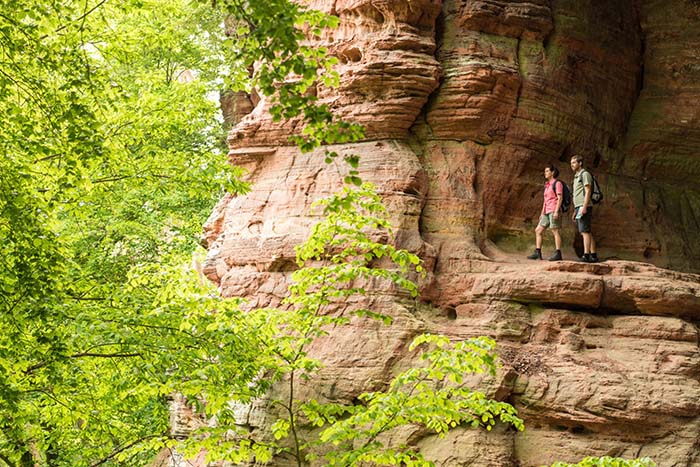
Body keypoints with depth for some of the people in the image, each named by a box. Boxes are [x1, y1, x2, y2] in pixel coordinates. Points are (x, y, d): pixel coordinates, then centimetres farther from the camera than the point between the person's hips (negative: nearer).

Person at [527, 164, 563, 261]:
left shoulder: (557, 183, -3)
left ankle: (558, 254, -11)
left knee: (555, 231, -11)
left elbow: (560, 198, -11)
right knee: (538, 231, 3)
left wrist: (556, 211, -20)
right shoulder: (547, 185, 22)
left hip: (554, 210, -9)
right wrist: (542, 213, 20)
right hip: (547, 212, 9)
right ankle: (537, 253, 1)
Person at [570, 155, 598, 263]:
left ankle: (586, 256, -19)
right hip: (579, 207, 10)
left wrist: (584, 207, -23)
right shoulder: (577, 177, 24)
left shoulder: (585, 174, -5)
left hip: (584, 207, -10)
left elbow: (588, 191, -14)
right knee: (587, 233, 7)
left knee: (585, 232, -14)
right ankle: (593, 256, 7)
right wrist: (574, 211, 22)